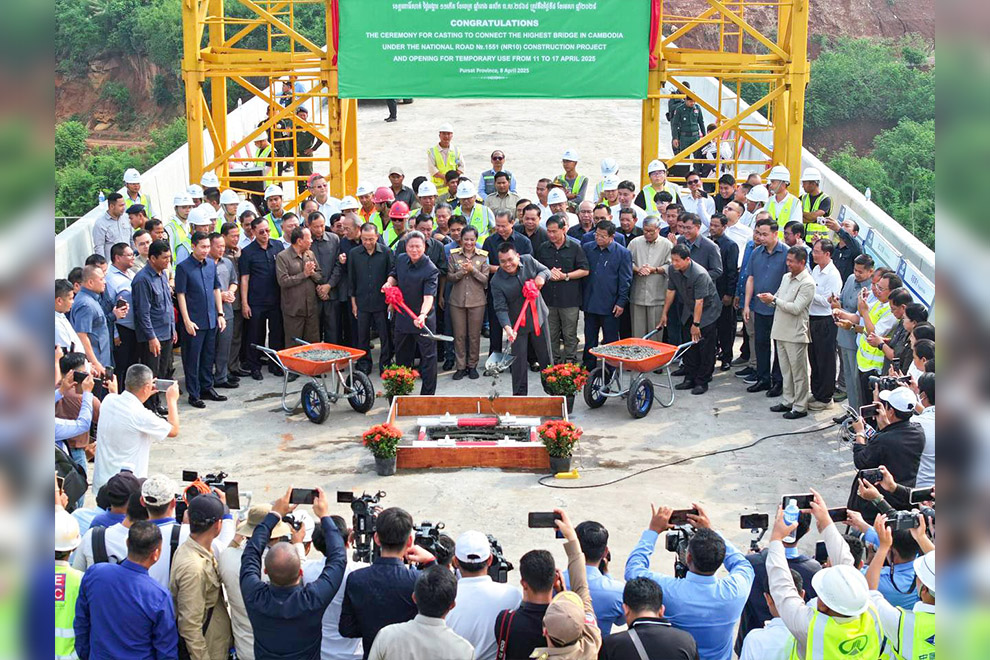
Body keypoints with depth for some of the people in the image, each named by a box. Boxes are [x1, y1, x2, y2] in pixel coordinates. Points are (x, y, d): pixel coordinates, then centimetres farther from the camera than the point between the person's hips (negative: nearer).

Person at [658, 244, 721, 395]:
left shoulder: (700, 274, -32)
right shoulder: (674, 270, -11)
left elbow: (699, 301, -28)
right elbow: (670, 292, 2)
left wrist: (696, 324, -24)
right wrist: (664, 314, 5)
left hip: (708, 310, -7)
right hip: (689, 310, 7)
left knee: (705, 347, -5)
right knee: (690, 346, 9)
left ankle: (702, 381, 1)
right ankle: (690, 378, 16)